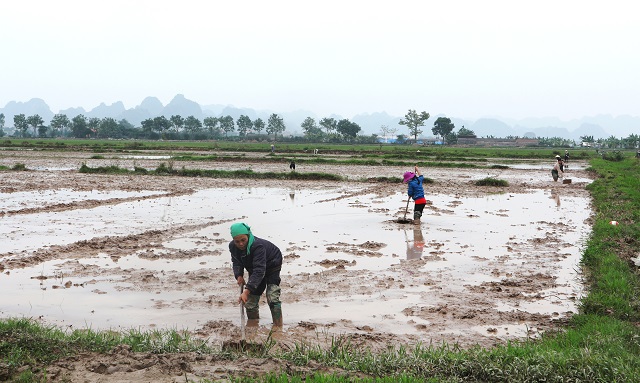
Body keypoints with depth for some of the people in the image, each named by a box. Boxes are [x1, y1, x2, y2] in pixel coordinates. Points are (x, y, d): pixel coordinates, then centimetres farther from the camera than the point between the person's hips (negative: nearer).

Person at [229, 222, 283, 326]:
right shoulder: (232, 246, -21)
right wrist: (239, 275, -26)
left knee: (272, 297, -20)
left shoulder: (257, 246, -42)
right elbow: (236, 262, -4)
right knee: (251, 298, 4)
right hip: (253, 268, 6)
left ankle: (278, 326, -16)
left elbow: (259, 271, -48)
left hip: (271, 265, -6)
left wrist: (247, 290, -55)